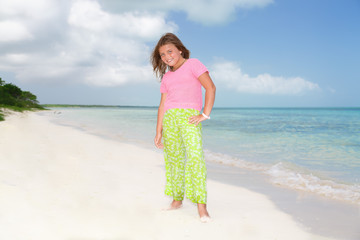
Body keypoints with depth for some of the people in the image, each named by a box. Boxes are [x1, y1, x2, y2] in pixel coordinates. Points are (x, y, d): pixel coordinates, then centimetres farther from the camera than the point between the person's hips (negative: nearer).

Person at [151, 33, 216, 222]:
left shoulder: (193, 64, 6)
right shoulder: (166, 77, 22)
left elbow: (210, 87, -3)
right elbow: (162, 104, 19)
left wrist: (205, 114, -11)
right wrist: (158, 131, 13)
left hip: (189, 116, -6)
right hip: (169, 118, 6)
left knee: (195, 155, -19)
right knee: (173, 159, 5)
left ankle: (201, 204, -19)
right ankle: (177, 200, 15)